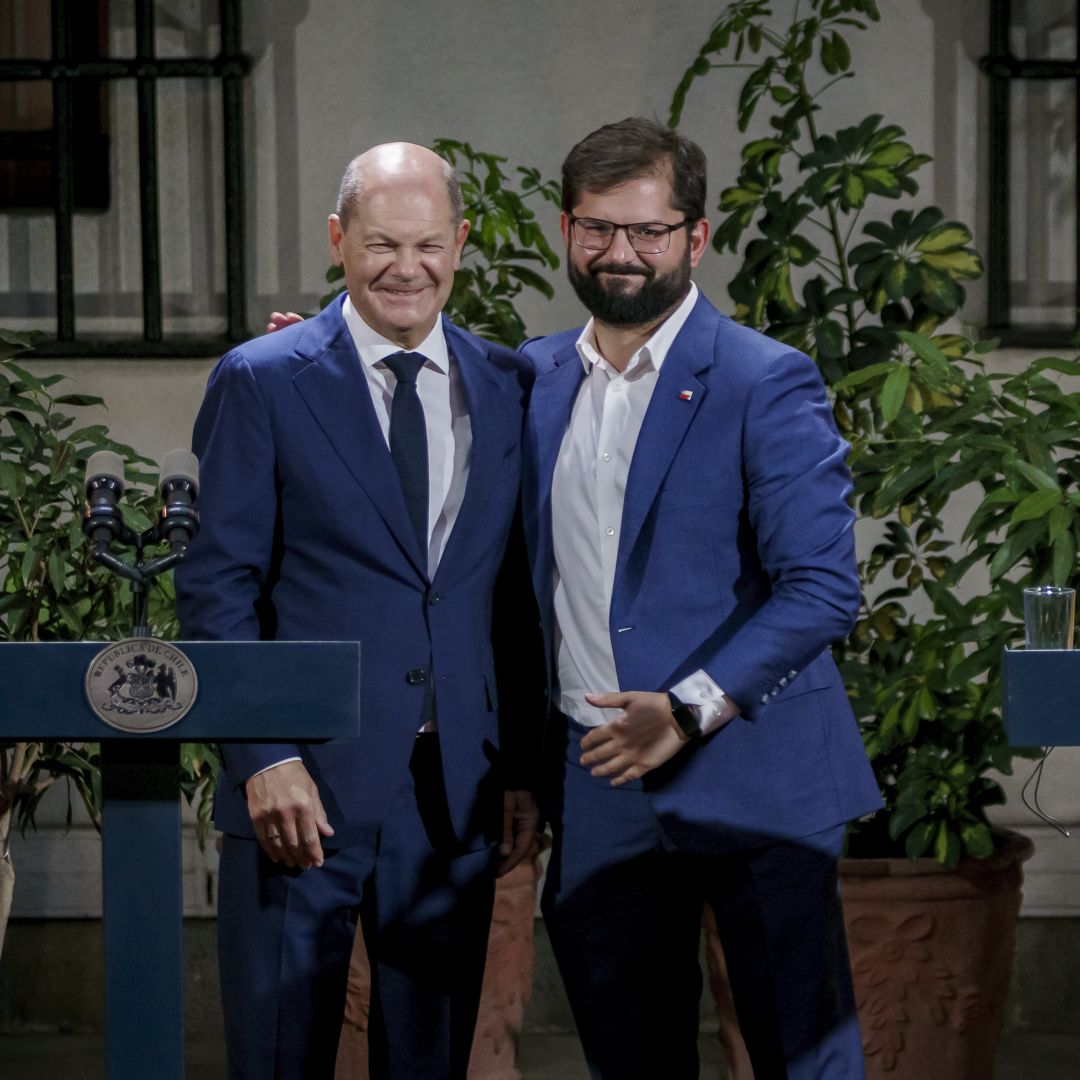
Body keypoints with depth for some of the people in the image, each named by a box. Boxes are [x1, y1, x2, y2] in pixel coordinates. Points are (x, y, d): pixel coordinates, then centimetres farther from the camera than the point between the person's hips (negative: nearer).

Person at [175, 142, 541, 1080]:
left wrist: (524, 774, 6)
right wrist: (264, 759, -13)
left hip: (459, 795, 3)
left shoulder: (511, 389, 9)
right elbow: (217, 588, -4)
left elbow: (522, 597, 11)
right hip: (302, 789, -3)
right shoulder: (260, 382, -1)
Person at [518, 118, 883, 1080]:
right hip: (595, 786, 5)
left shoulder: (768, 384, -6)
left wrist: (689, 710, -20)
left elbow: (822, 588, -12)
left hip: (750, 783, -4)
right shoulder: (533, 380, 11)